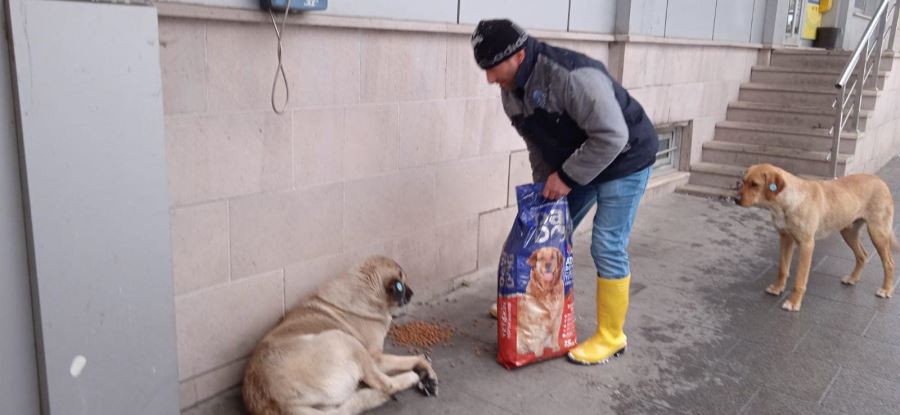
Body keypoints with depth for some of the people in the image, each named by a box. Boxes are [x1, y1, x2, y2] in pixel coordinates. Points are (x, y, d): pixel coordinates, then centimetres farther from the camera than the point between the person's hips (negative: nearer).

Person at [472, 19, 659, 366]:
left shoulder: (572, 75, -34)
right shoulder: (512, 91, -5)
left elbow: (612, 137, -33)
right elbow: (538, 144, 7)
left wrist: (567, 177, -26)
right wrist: (544, 185, 0)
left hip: (624, 159, -8)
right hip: (578, 164, 8)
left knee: (607, 247, -8)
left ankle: (610, 337, 7)